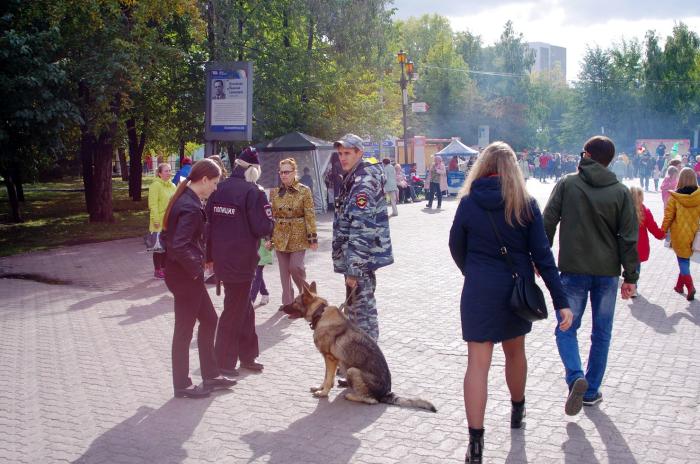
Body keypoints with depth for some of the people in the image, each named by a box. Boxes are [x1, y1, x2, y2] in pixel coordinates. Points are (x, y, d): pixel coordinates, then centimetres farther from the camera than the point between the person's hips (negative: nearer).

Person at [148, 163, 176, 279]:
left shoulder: (172, 186, 12)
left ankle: (164, 267, 24)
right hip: (159, 222, -7)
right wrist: (156, 219, -21)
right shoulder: (155, 185, -12)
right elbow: (153, 204, -17)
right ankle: (157, 270, 7)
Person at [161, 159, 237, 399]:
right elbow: (179, 246, -31)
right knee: (184, 330, 4)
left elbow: (172, 237, 17)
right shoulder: (190, 207, -23)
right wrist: (195, 269, -17)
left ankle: (211, 375, 29)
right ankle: (182, 385, 18)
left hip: (186, 273, 10)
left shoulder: (184, 199, 8)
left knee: (209, 320, 18)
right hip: (185, 276, -10)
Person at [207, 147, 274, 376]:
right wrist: (268, 214, 3)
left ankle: (247, 355, 27)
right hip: (242, 261, -7)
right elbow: (264, 228, -17)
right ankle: (224, 362, 11)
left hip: (222, 258, 7)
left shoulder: (220, 189, 6)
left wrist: (210, 256, 17)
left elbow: (208, 224, 10)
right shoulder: (252, 192, -15)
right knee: (235, 311, 5)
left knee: (244, 308, 19)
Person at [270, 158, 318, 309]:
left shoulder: (304, 191, -5)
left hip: (298, 236, -4)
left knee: (295, 267, -11)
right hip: (280, 236, 4)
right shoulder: (275, 192, 6)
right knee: (284, 270, 7)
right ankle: (287, 301, 18)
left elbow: (310, 215, -8)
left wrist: (313, 237, -11)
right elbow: (271, 216, 9)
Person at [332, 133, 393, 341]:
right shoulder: (353, 177, 13)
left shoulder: (363, 183, -19)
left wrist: (353, 267, -28)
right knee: (355, 306, 19)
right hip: (357, 257, 10)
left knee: (362, 307, -4)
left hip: (361, 258, -10)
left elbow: (360, 228, -25)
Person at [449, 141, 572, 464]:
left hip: (479, 291, -2)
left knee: (478, 363, -3)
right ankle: (517, 411, 45)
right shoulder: (525, 204, -4)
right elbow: (542, 254, -7)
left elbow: (457, 248, 5)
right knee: (515, 351, 23)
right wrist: (561, 301, -5)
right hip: (517, 289, 2)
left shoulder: (469, 202, -5)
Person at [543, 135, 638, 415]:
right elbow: (628, 238, -2)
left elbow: (548, 224, -6)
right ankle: (591, 391, 19)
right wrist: (630, 276, 4)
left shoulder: (567, 184, -5)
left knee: (566, 328, 8)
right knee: (601, 333, 14)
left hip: (573, 269, -2)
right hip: (608, 271, 2)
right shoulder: (620, 192, -1)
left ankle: (575, 376, -16)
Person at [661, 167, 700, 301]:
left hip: (679, 235, -3)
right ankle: (679, 285, 30)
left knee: (683, 261, 7)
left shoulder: (674, 198, -15)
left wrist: (663, 231, 5)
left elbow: (668, 217, -9)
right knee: (685, 260, 20)